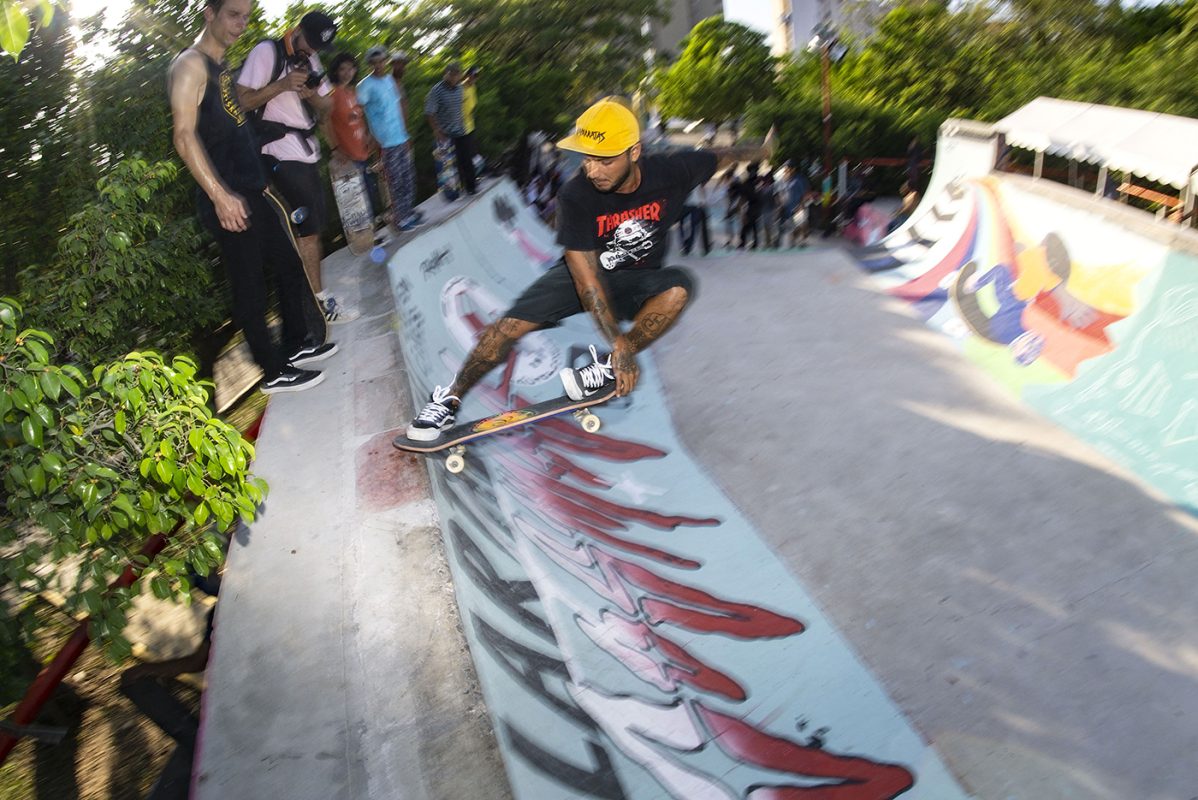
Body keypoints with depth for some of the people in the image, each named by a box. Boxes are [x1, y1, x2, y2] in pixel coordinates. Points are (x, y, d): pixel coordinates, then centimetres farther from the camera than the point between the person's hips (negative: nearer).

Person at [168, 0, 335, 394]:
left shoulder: (222, 67, 18)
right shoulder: (191, 65, -11)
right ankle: (275, 372, 8)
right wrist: (220, 195, -27)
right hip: (228, 200, -10)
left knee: (290, 265, 17)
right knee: (250, 286, -2)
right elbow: (184, 135, -20)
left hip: (252, 191, 10)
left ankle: (297, 343, 32)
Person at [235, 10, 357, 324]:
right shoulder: (267, 52, -7)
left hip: (307, 150, 8)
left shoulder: (310, 60, 16)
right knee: (307, 228, -10)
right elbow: (242, 100, -12)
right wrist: (282, 85, -22)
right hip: (282, 153, -8)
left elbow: (327, 106, 16)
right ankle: (321, 301, -5)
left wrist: (313, 95, -6)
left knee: (313, 226, 8)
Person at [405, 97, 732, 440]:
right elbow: (586, 276, -27)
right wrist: (617, 341, -34)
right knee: (510, 325, -19)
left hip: (636, 282, 1)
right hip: (581, 273, -1)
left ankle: (607, 371, -26)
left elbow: (709, 159, 2)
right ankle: (450, 398, -3)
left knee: (679, 286, -32)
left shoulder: (670, 173, -21)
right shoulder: (574, 196, -24)